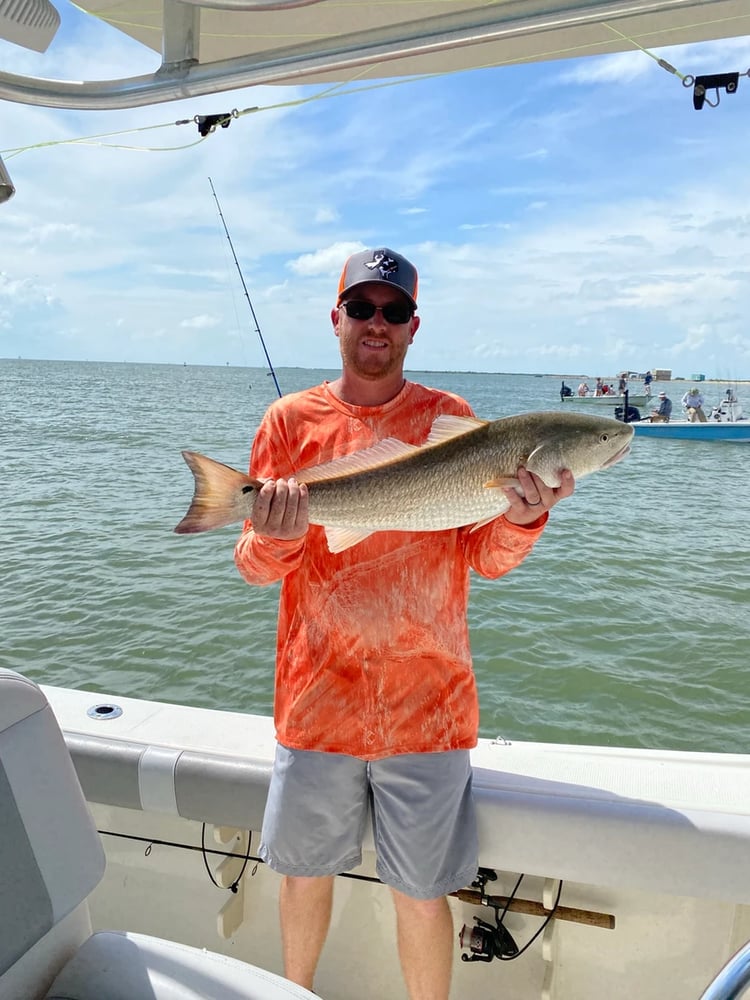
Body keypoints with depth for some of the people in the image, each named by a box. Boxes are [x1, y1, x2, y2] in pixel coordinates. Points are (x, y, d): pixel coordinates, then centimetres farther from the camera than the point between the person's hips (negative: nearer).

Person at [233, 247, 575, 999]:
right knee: (305, 874, 19)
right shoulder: (290, 419, -1)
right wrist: (277, 540, -24)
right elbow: (252, 566, -2)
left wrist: (523, 518, -21)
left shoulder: (451, 418, 0)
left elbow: (486, 560, -1)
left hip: (427, 706, 0)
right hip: (316, 701, 1)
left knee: (422, 895, 11)